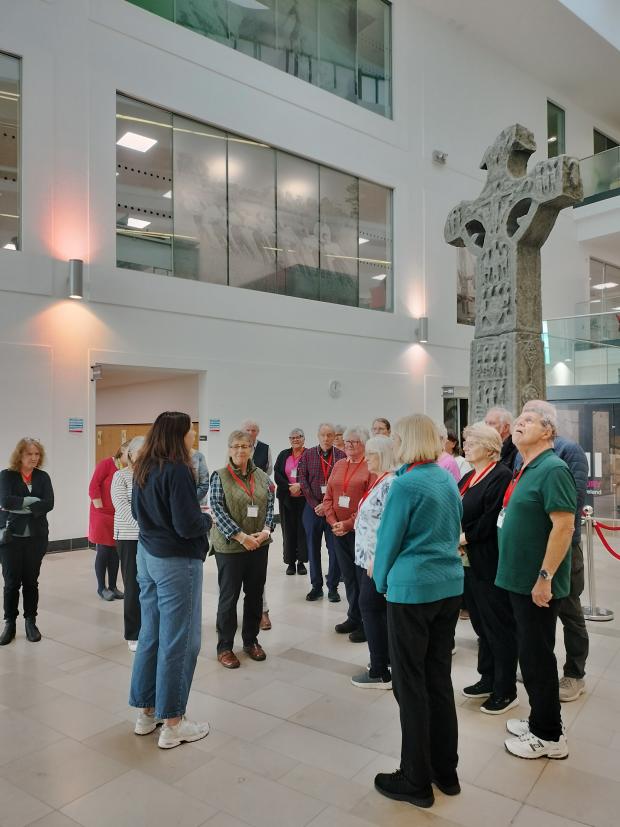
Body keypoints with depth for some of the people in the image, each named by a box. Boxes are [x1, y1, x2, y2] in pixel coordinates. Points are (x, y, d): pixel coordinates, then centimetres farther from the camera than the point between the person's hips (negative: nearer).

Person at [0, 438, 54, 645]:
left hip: (36, 537, 2)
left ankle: (30, 622, 20)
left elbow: (49, 504, -10)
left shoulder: (43, 477, 3)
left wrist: (19, 506, -15)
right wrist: (34, 500, -15)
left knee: (31, 581, 9)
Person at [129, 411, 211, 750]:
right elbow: (188, 525, -23)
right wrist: (207, 519, -4)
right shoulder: (177, 470, -21)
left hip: (147, 556, 9)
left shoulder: (143, 468, 5)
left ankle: (146, 712, 30)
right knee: (177, 641, 3)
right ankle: (172, 724, 16)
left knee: (150, 634, 17)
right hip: (177, 561, -9)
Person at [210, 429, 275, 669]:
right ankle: (224, 647, 21)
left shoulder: (262, 477, 4)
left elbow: (270, 505, 8)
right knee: (229, 596, 6)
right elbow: (218, 510, -13)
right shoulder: (219, 476, -8)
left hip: (259, 545, 4)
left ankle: (251, 640, 31)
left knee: (255, 594, 14)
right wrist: (241, 536, -19)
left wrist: (266, 530, -9)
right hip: (230, 546, -4)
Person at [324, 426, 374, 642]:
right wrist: (334, 523, -3)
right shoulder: (338, 465, 11)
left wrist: (349, 523, -15)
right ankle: (354, 618, 27)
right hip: (338, 531, 6)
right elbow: (328, 498, 11)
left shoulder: (370, 466, -8)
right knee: (348, 575, 14)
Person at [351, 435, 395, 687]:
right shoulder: (378, 481, 13)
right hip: (366, 557, 9)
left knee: (370, 608, -2)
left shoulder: (390, 483, -18)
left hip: (376, 560, -9)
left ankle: (380, 673, 8)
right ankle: (385, 660, 27)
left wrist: (377, 559, -22)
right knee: (378, 609, 15)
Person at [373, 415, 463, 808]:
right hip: (450, 585, 8)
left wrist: (382, 581, 6)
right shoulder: (449, 479, 7)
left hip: (412, 589, -7)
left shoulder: (406, 484, -15)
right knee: (439, 678, 17)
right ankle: (446, 771, 28)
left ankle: (417, 781, 17)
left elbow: (388, 538, -10)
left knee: (411, 684, 5)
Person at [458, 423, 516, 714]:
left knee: (499, 626, 4)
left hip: (491, 565, -9)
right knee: (481, 624, 18)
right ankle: (488, 680, 33)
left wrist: (465, 537, -14)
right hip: (471, 562, 9)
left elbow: (492, 520, -22)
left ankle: (506, 691, 18)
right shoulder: (470, 477, 13)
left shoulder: (501, 476, -14)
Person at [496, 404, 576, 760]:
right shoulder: (527, 469, 12)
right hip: (521, 578, 9)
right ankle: (540, 720, 33)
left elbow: (564, 525, -24)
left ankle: (549, 735, 20)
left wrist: (545, 577, -24)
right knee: (530, 652, 18)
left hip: (538, 582, -9)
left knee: (538, 655, 3)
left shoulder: (552, 469, -17)